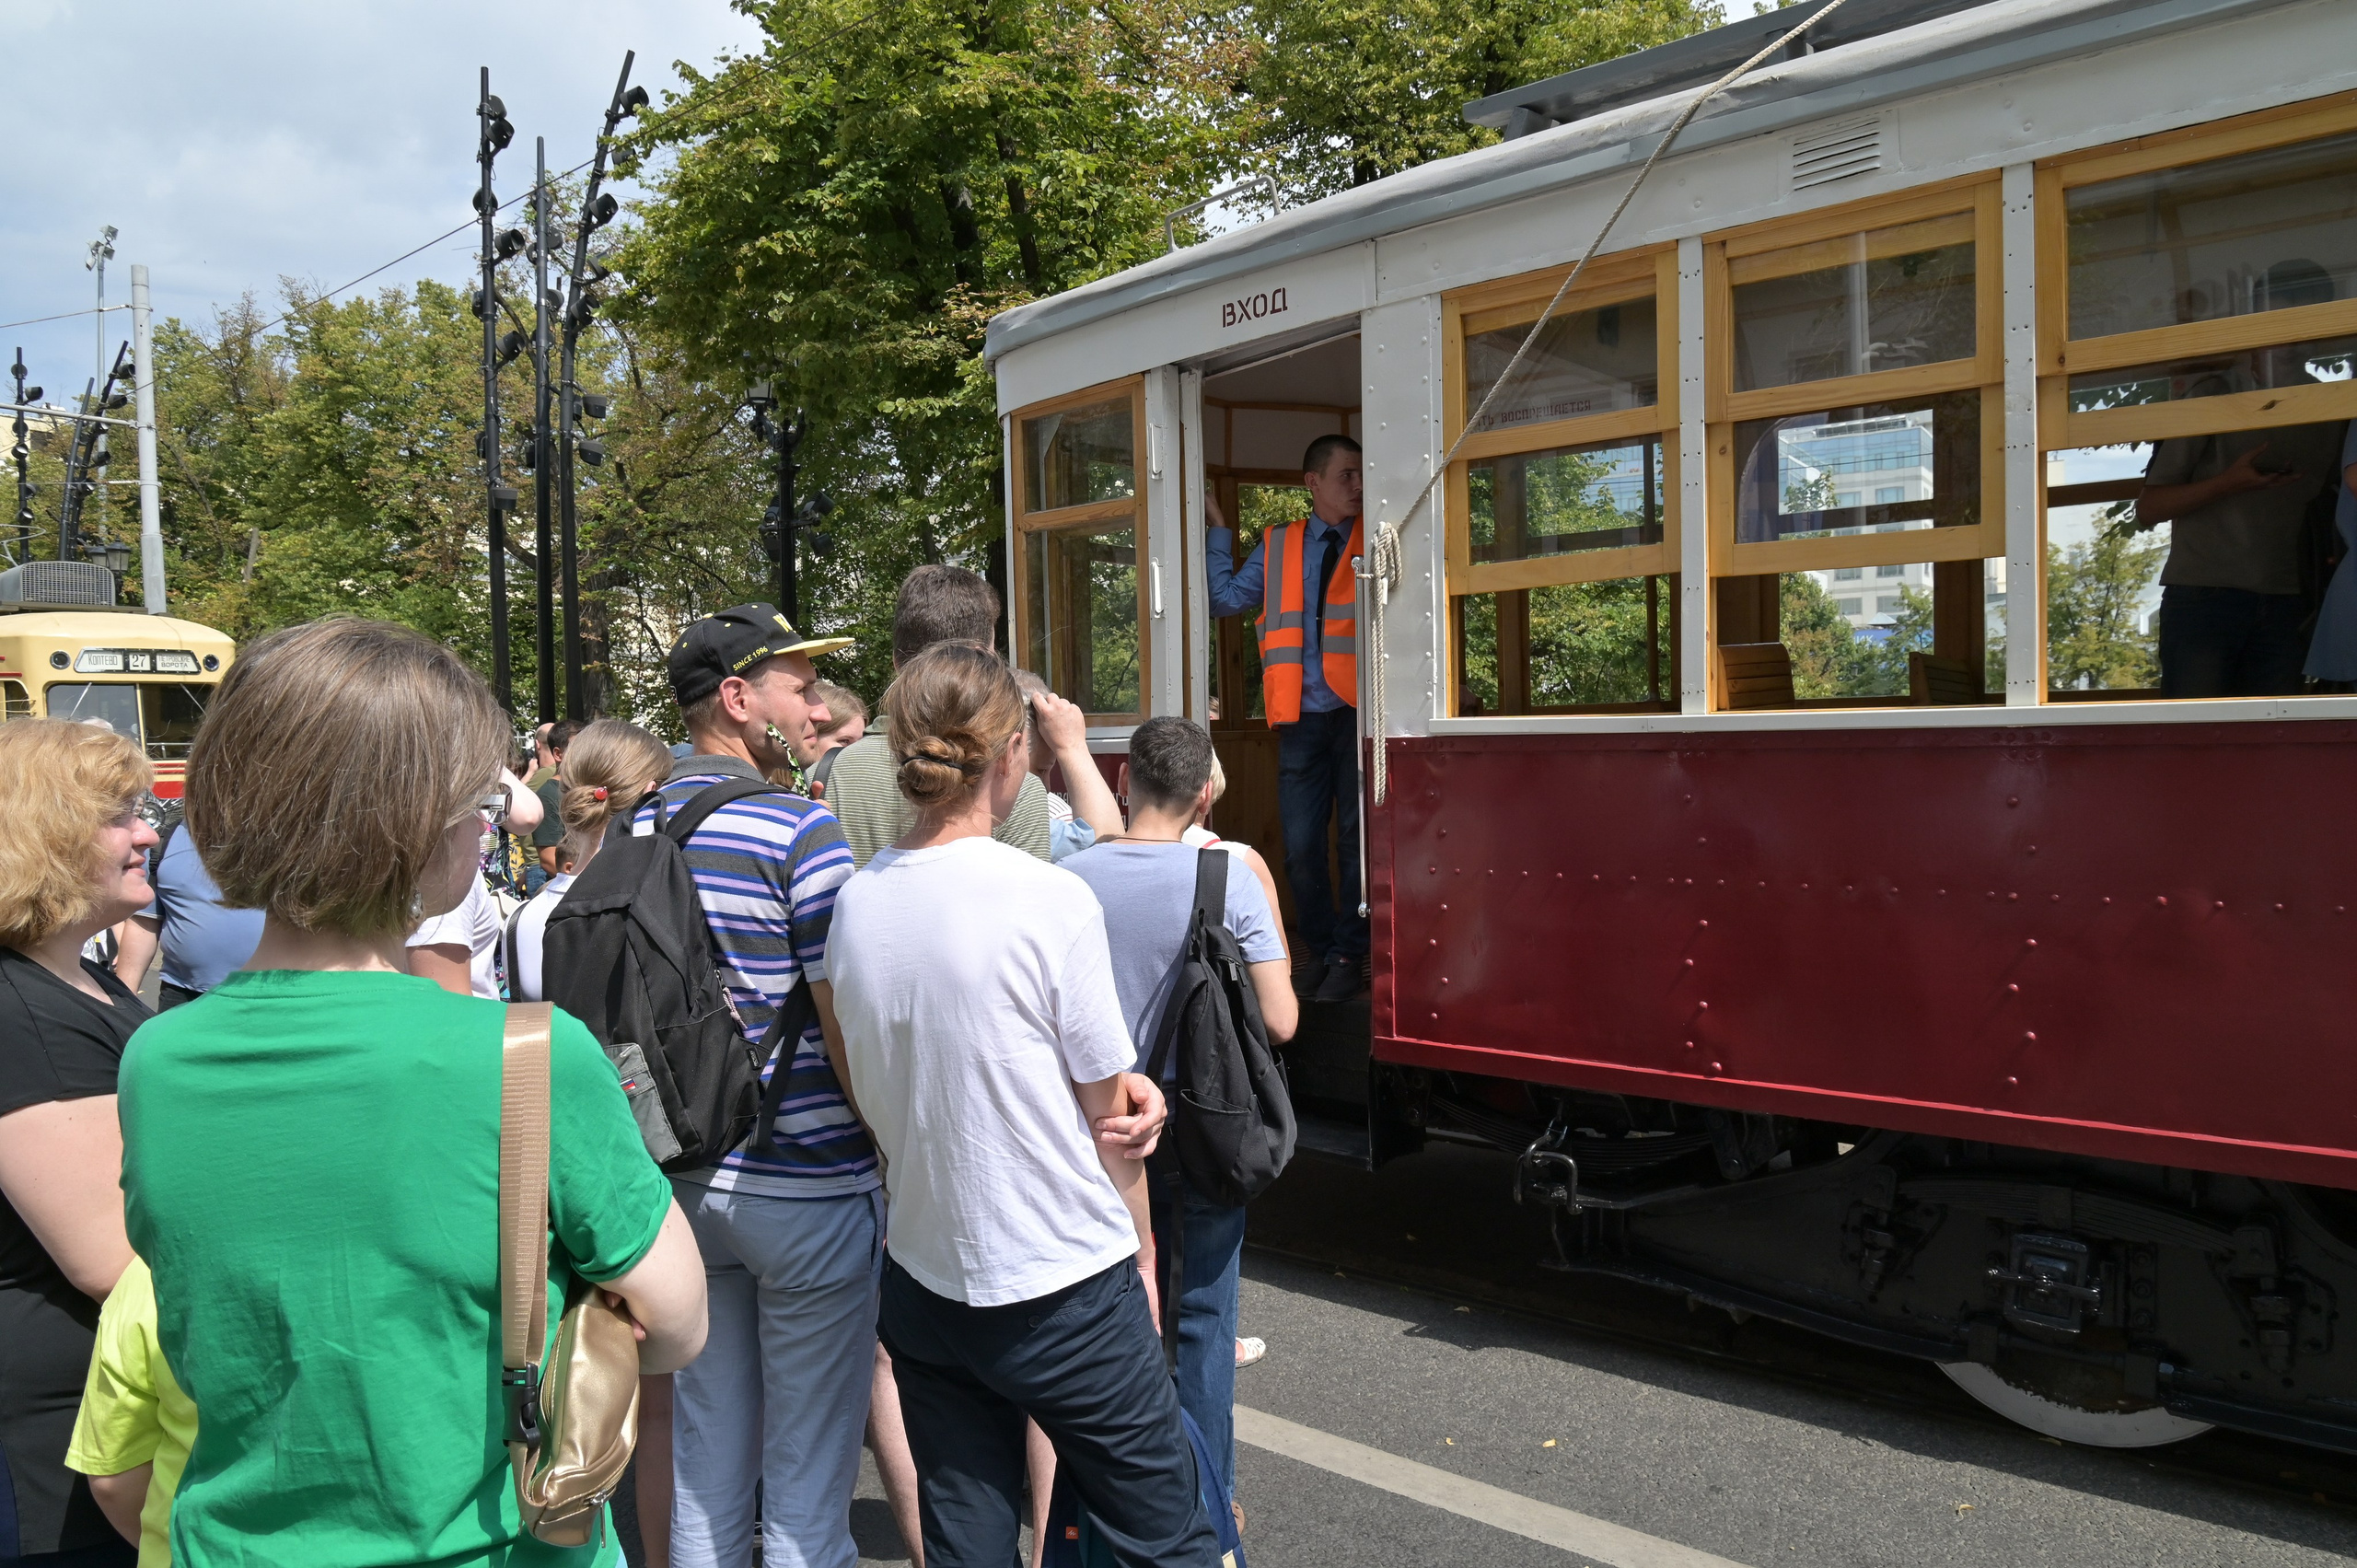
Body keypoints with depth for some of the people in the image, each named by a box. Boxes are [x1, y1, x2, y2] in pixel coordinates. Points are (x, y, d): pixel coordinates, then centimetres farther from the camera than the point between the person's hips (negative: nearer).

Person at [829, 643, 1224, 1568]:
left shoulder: (855, 903, -3)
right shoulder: (1050, 901, -17)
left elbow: (867, 1094, 9)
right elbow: (1109, 1112, -8)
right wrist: (1141, 1249, 6)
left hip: (921, 1278, 5)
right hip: (1063, 1293, -5)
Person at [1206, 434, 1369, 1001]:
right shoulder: (1276, 546, 14)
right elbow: (1227, 598, 9)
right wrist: (1218, 528, 7)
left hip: (1358, 713, -2)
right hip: (1301, 716, 2)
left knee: (1358, 837, 1)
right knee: (1301, 845, 2)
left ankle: (1348, 959, 10)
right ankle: (1324, 955, 15)